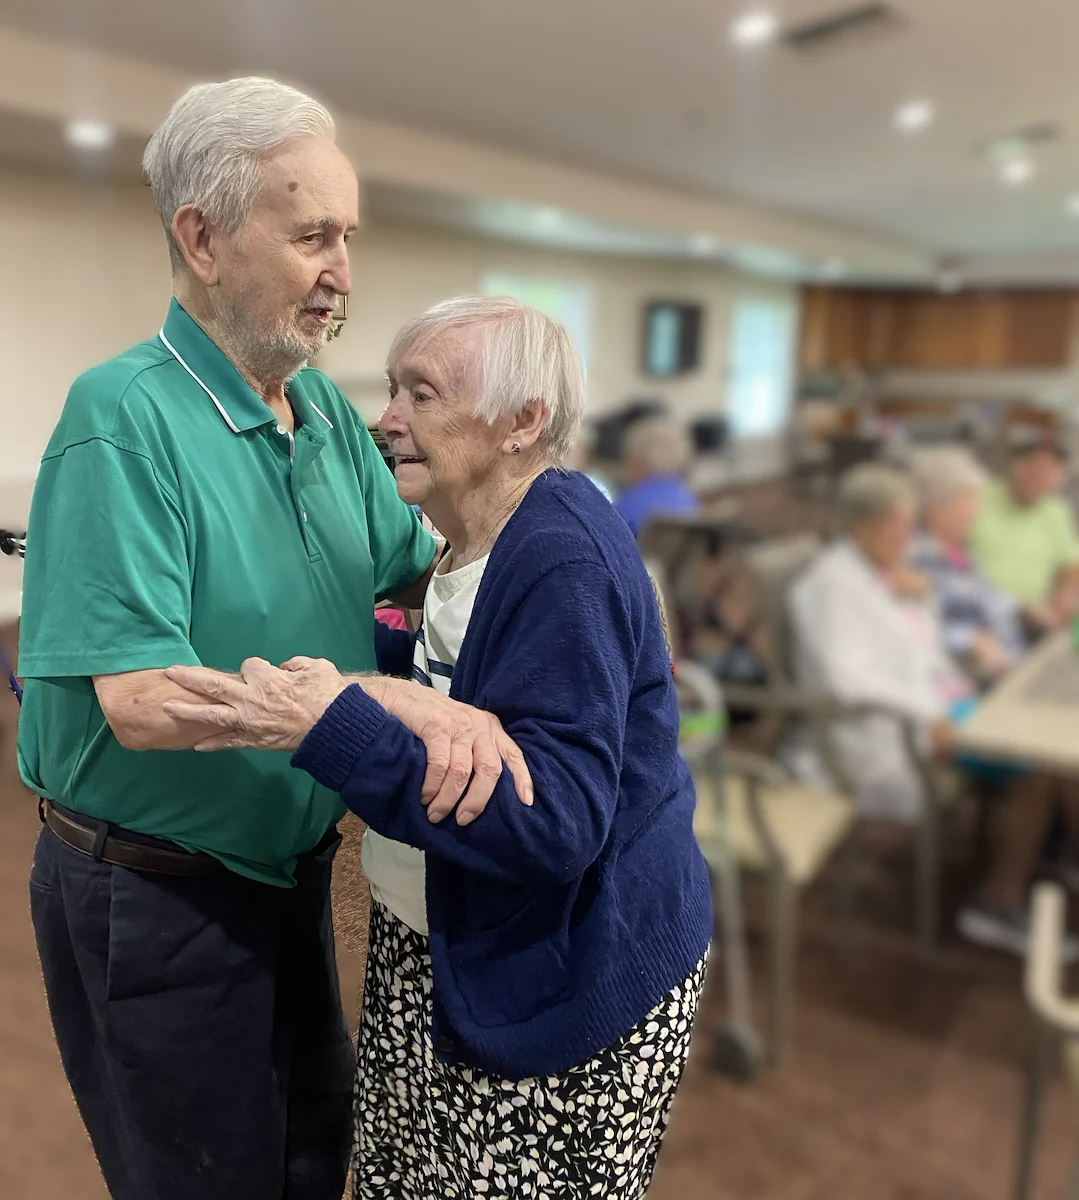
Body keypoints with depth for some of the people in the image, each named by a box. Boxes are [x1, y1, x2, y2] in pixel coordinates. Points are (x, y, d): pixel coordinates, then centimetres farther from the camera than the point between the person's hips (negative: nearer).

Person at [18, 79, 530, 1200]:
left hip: (289, 867, 7)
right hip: (153, 894, -7)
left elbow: (418, 570, 6)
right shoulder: (122, 416, -23)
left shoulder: (328, 408, 0)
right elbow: (141, 703, -30)